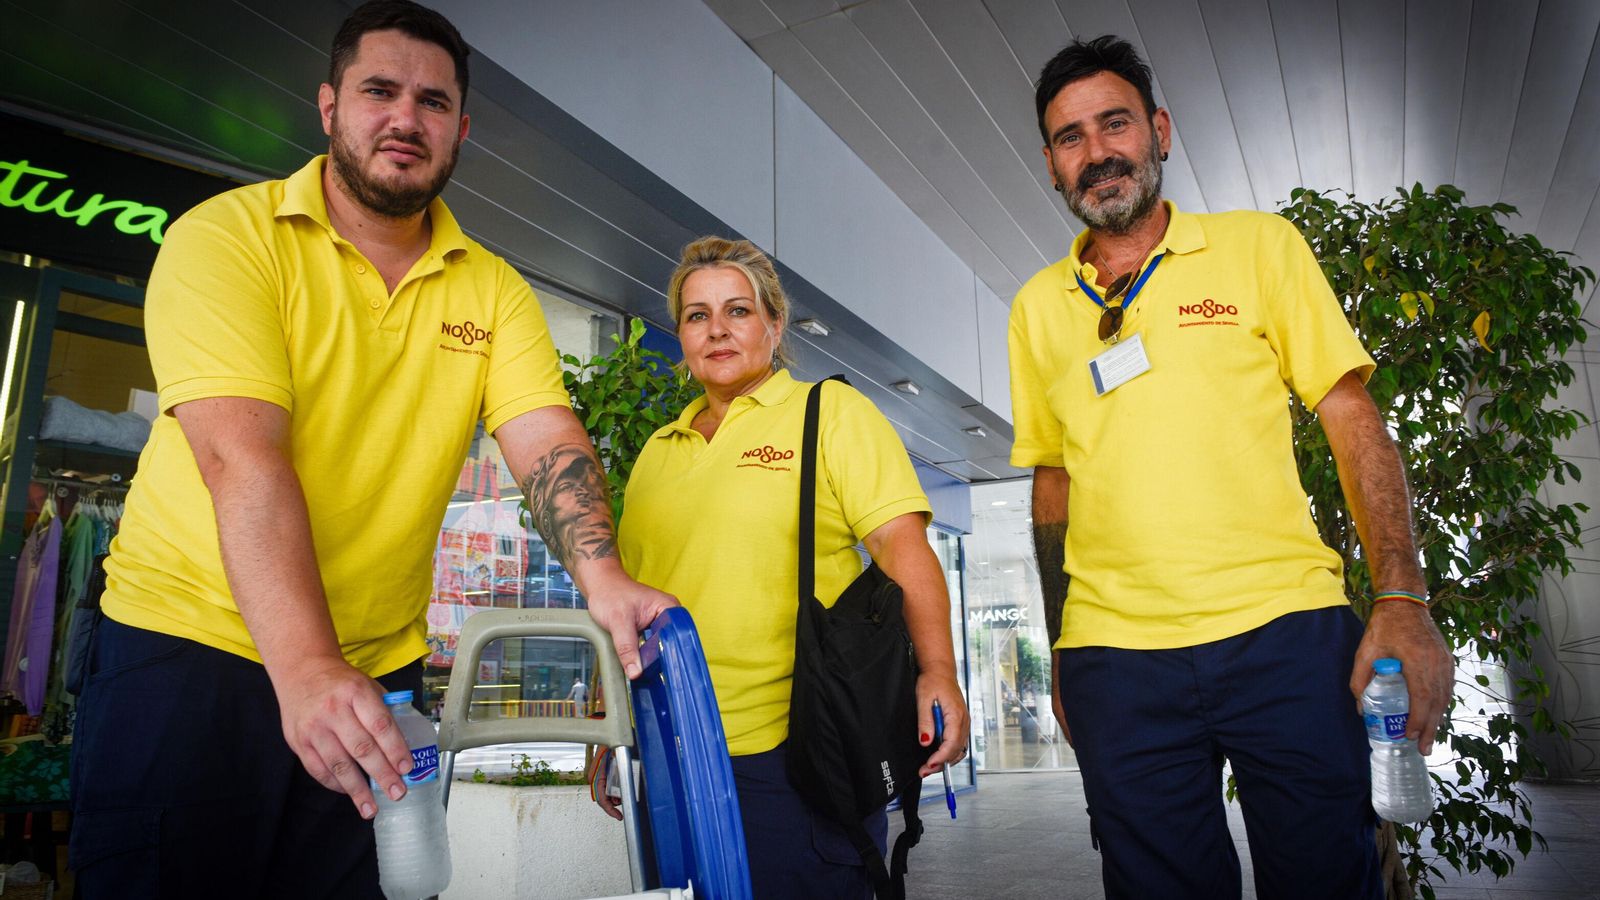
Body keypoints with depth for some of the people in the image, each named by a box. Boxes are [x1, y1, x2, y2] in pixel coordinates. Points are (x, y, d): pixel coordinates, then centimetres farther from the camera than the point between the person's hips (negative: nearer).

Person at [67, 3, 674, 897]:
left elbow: (548, 444, -9)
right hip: (189, 644, -3)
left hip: (379, 674, 4)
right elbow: (241, 456, -22)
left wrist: (602, 577, -29)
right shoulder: (226, 238, -9)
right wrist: (304, 667, -33)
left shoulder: (494, 290, 2)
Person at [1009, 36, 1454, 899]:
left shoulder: (1259, 245, 5)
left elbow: (1353, 422, 3)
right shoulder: (1037, 307, 10)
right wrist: (1061, 651, 12)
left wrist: (1404, 597, -8)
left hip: (1285, 633, -1)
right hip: (1115, 660, 2)